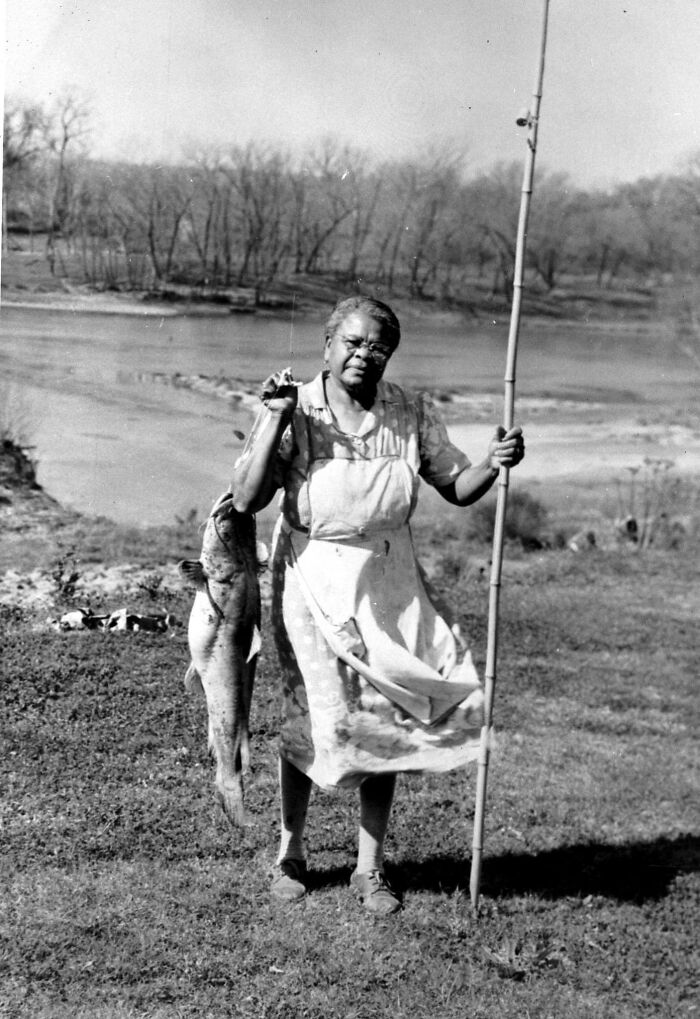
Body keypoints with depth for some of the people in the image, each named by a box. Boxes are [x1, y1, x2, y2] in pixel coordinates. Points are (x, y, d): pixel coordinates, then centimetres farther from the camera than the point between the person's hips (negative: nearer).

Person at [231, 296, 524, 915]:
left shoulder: (413, 414, 0)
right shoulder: (296, 411, -9)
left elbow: (457, 488, 7)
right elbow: (247, 500, -16)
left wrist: (494, 464, -13)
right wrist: (276, 419, -23)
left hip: (389, 581, 3)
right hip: (313, 580, -3)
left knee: (385, 717, 3)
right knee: (313, 718, 1)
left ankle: (371, 868, 19)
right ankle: (291, 853, 26)